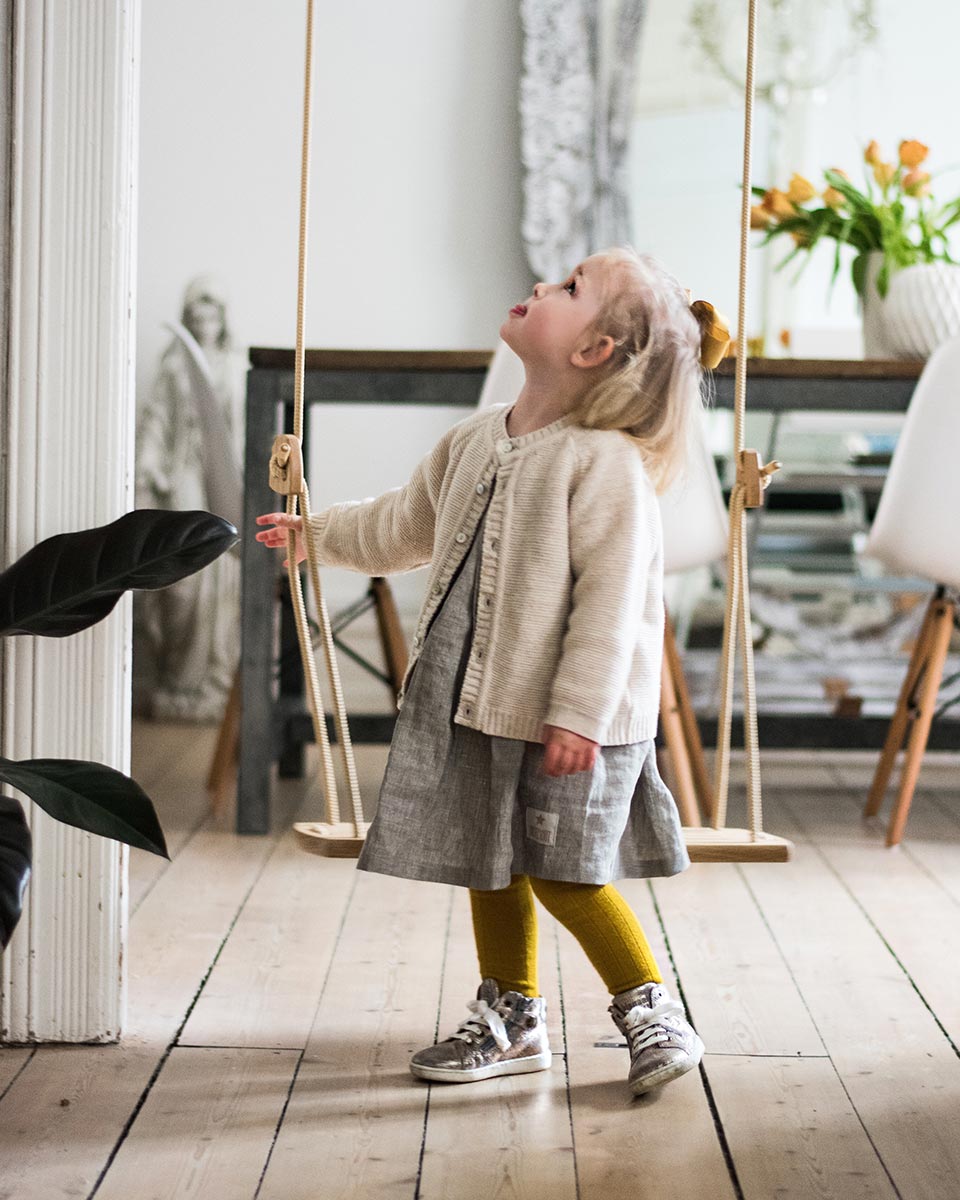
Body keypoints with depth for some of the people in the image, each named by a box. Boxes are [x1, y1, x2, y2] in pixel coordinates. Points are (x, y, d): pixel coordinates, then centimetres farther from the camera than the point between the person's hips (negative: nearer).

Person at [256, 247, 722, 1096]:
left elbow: (612, 600, -21)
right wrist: (316, 534, 36)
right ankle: (511, 1019, 29)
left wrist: (579, 715, -23)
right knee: (490, 864, 14)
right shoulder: (476, 441, 8)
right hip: (475, 702, 8)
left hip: (563, 716, -8)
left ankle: (654, 1011, 13)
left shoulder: (608, 463, -17)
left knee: (564, 871, -5)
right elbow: (404, 527, 25)